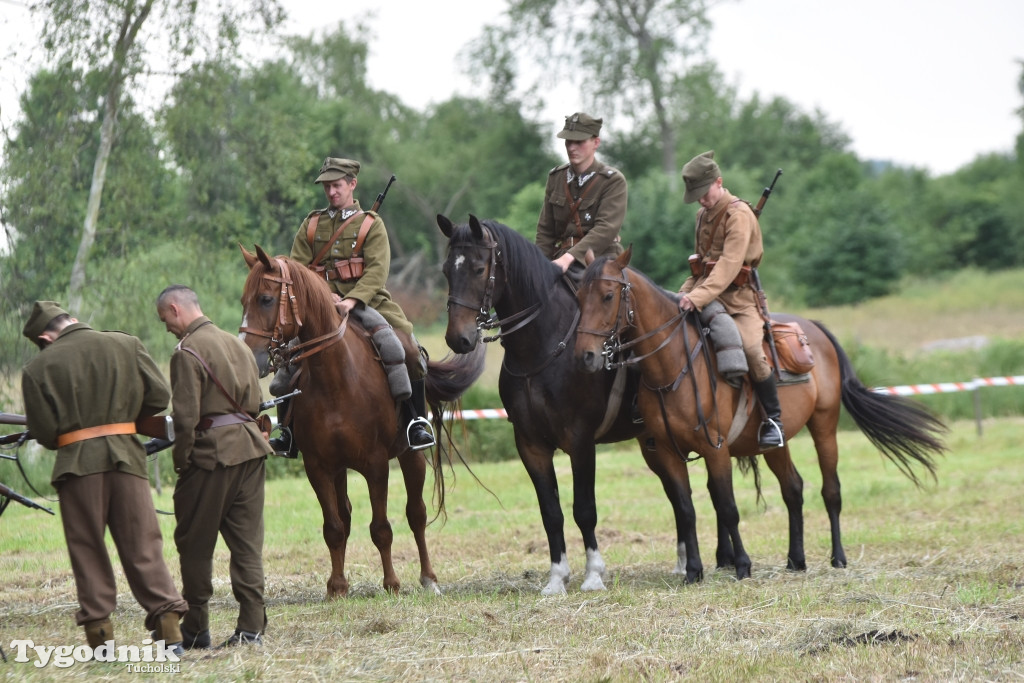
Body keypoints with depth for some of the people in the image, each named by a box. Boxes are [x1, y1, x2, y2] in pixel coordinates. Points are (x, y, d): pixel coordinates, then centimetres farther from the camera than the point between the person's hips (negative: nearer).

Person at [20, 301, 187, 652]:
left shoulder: (39, 367, -1)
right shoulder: (126, 345, 5)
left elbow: (45, 433, -3)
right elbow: (159, 396, 4)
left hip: (77, 463, -2)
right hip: (126, 455, 2)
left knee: (87, 550, 8)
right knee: (142, 545, 6)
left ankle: (99, 630, 4)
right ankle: (167, 621, -1)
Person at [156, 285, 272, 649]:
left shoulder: (187, 352, -11)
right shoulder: (238, 345, 15)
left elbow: (186, 416, -16)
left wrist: (181, 463, -7)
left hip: (211, 451, -7)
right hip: (250, 446, 7)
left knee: (194, 544, 5)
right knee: (247, 543, 7)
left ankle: (195, 631, 10)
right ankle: (252, 626, 2)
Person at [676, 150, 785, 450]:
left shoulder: (739, 215, -13)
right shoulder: (704, 215, 15)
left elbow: (729, 265, -25)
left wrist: (699, 297, -35)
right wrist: (687, 291, 9)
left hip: (740, 299, -8)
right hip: (707, 296, 8)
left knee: (750, 348, -29)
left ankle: (774, 418, -15)